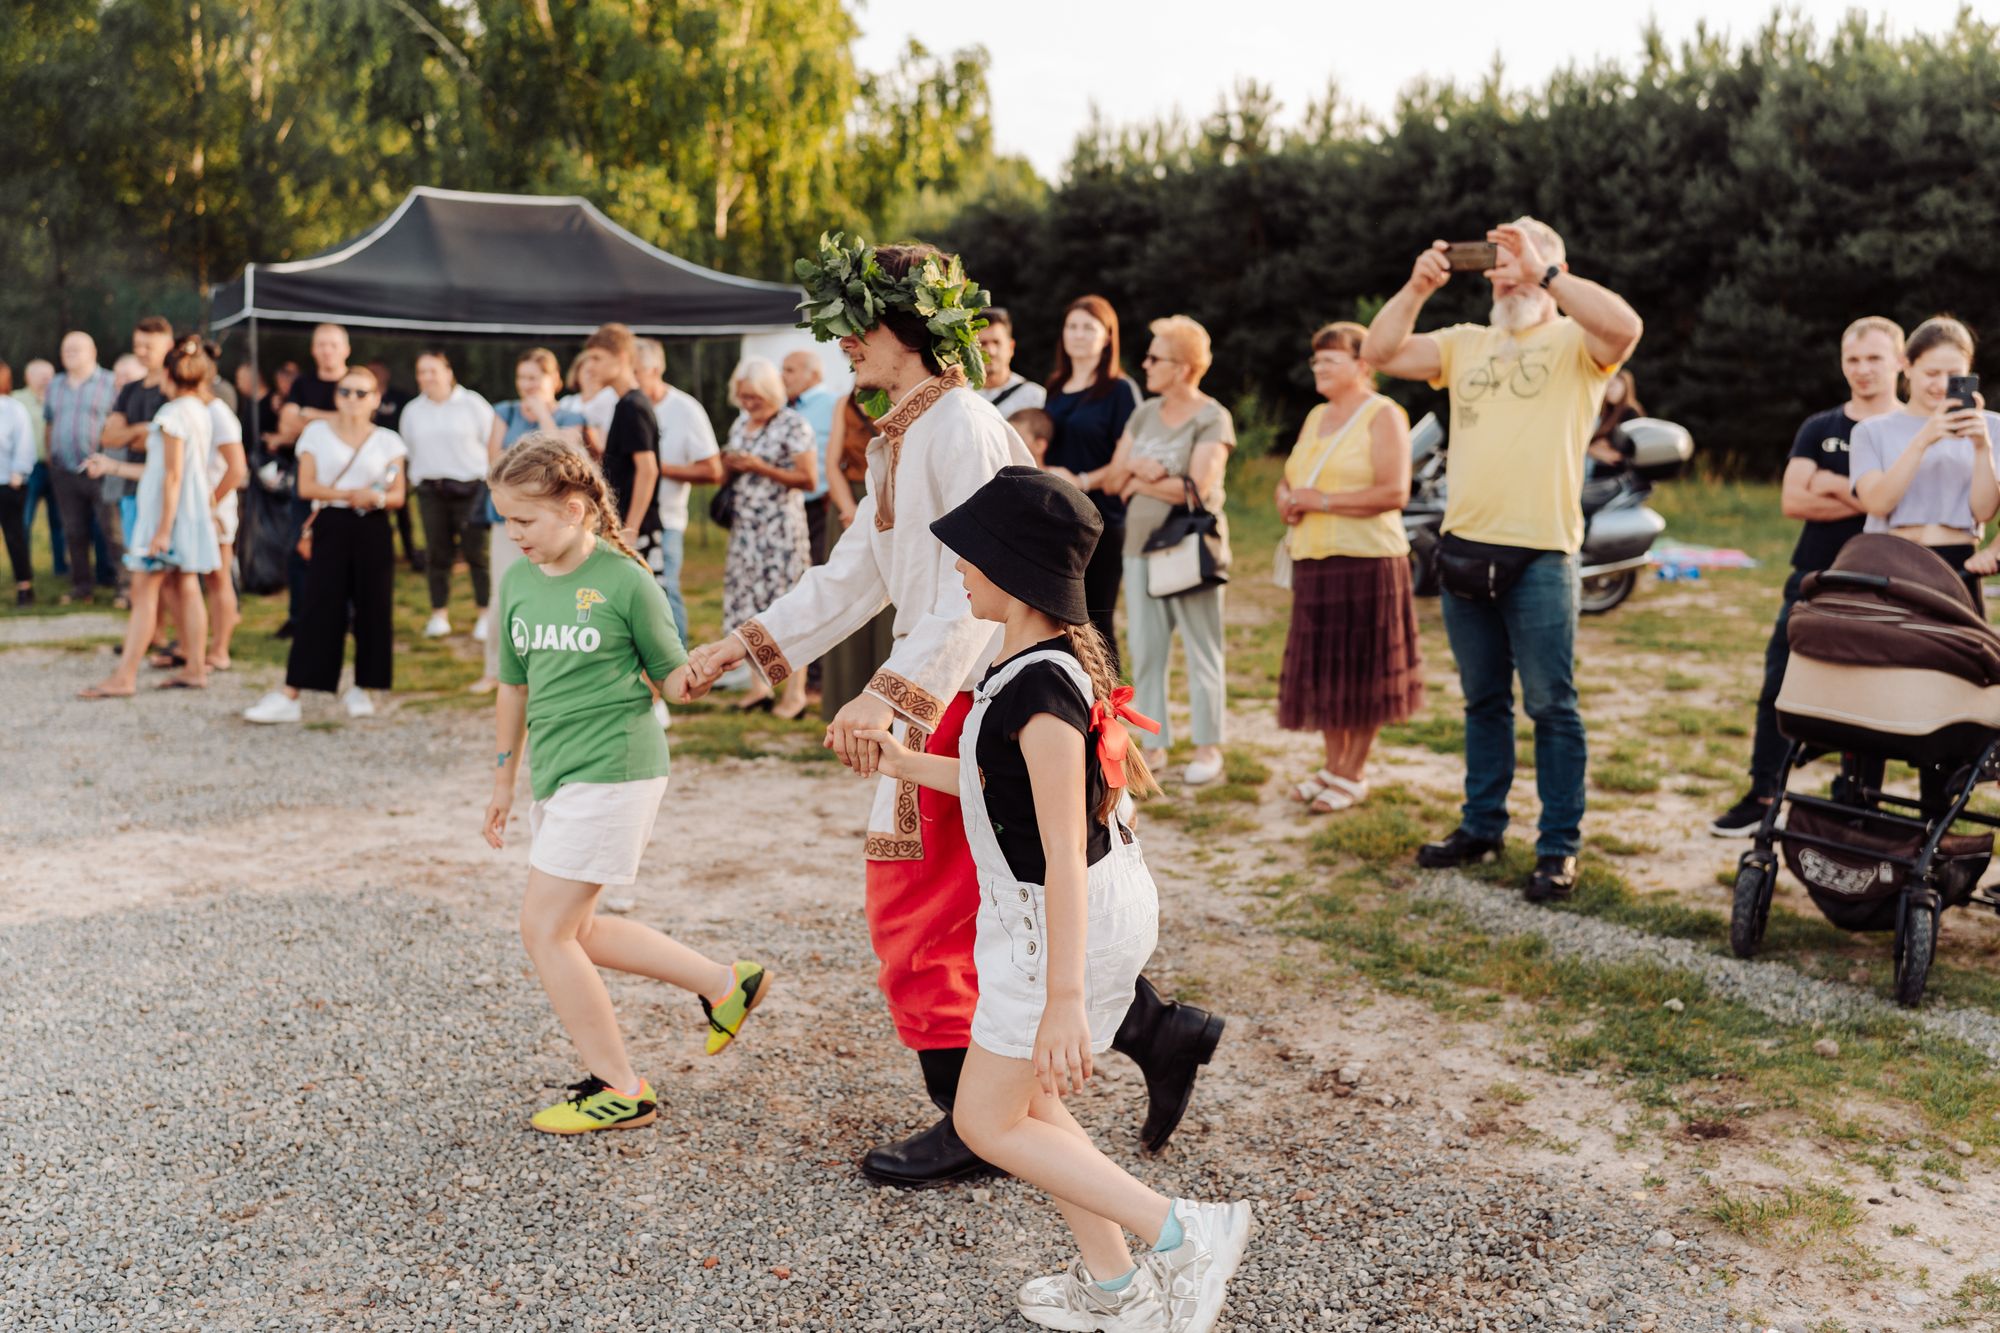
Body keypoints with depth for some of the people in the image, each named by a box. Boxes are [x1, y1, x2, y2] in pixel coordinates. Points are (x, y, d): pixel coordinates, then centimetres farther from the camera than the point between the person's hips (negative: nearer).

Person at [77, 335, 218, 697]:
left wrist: (163, 529, -20)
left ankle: (124, 677, -4)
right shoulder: (198, 410, 11)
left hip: (169, 511, -9)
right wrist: (114, 466, 24)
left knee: (144, 592, -6)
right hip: (191, 514, 9)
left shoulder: (173, 413, -15)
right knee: (187, 589, 10)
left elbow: (173, 476, -20)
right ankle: (196, 668, 12)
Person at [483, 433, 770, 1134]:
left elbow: (672, 677, -4)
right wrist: (504, 781, 22)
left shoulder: (625, 581, -11)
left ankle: (620, 1091, 6)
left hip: (614, 768, -8)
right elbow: (514, 686, 17)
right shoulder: (518, 581, 8)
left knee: (545, 926, -8)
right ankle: (725, 983, 27)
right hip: (555, 775, 8)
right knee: (575, 930, 14)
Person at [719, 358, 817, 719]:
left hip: (781, 527, -7)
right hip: (745, 526, 7)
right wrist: (729, 464, 1)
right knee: (747, 605, 6)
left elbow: (809, 479, -12)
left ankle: (795, 693, -2)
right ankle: (760, 685, 16)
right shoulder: (740, 424, 14)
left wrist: (761, 468, -18)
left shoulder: (793, 425, -7)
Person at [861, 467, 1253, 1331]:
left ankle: (1184, 1233, 6)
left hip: (1070, 924, -10)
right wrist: (903, 764, 18)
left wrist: (1063, 999, -28)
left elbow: (1065, 854, -29)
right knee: (1024, 1102, 21)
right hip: (1098, 907, 10)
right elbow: (1008, 786, 15)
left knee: (985, 1122, 6)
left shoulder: (1041, 686, -27)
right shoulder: (1058, 656, 3)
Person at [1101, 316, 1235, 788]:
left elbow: (1197, 488, -19)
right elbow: (1111, 480, 9)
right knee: (1145, 651, 6)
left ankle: (1208, 747, 9)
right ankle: (1156, 745, 14)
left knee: (1201, 651, 0)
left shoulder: (1212, 419, -7)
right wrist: (1132, 467, -12)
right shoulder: (1144, 414, 13)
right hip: (1141, 544, 6)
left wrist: (1139, 483, -7)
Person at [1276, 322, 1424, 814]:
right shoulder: (1316, 417, 17)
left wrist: (1322, 500, -17)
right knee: (1322, 668, 11)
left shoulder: (1382, 415, -6)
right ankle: (1333, 766, 22)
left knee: (1362, 668, 0)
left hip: (1365, 561, -7)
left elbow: (1394, 492, -17)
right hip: (1313, 561, 7)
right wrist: (1287, 501, 0)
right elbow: (1288, 480, 24)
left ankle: (1354, 775, 8)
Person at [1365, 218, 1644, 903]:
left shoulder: (1575, 342, 1)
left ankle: (1559, 847, 6)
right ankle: (1482, 826, 26)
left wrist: (1543, 272, -20)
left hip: (1541, 553, -5)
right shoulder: (1465, 343, 16)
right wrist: (1418, 286, -3)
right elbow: (1379, 352, 9)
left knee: (1551, 706, -1)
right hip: (1464, 547, 6)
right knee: (1483, 700, 15)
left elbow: (1626, 327, -21)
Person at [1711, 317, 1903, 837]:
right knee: (1779, 686, 0)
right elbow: (1793, 501, -2)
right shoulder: (1819, 429, 10)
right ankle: (1762, 795, 10)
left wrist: (1836, 487, -13)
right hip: (1813, 577, 3)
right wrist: (1867, 500, -12)